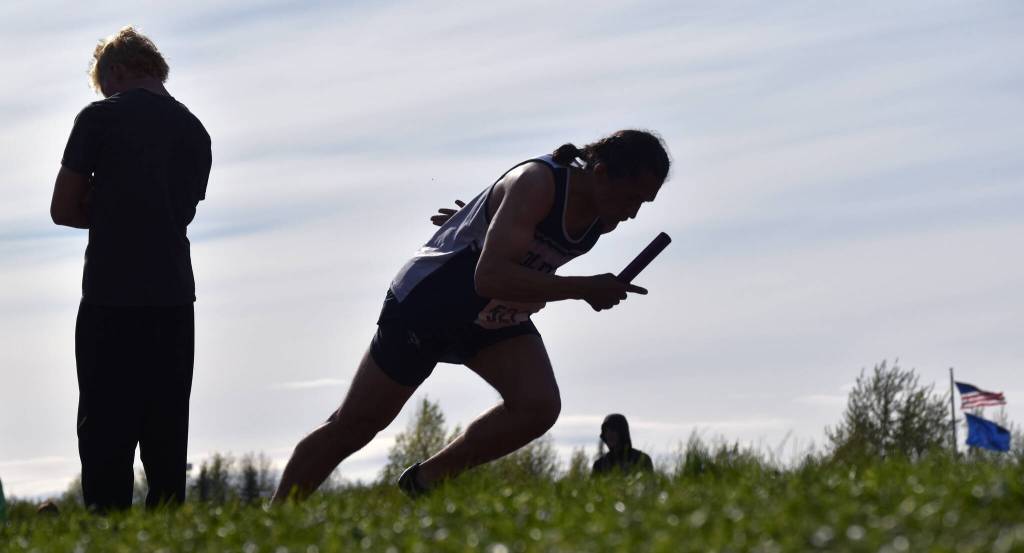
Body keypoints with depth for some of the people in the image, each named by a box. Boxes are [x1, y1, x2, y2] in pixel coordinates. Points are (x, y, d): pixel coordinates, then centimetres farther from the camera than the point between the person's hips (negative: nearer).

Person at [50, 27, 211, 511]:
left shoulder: (100, 117, -2)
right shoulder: (195, 131, 13)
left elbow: (63, 209, 0)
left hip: (110, 295, -5)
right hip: (174, 297, 5)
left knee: (106, 430, -3)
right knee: (166, 430, 7)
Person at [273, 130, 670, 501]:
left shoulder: (604, 214, -9)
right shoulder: (535, 183, -32)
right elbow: (490, 277, -43)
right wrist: (583, 290, -42)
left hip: (498, 318, 6)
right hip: (426, 304, -6)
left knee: (539, 407, -18)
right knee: (353, 427, 3)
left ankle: (423, 484, -2)